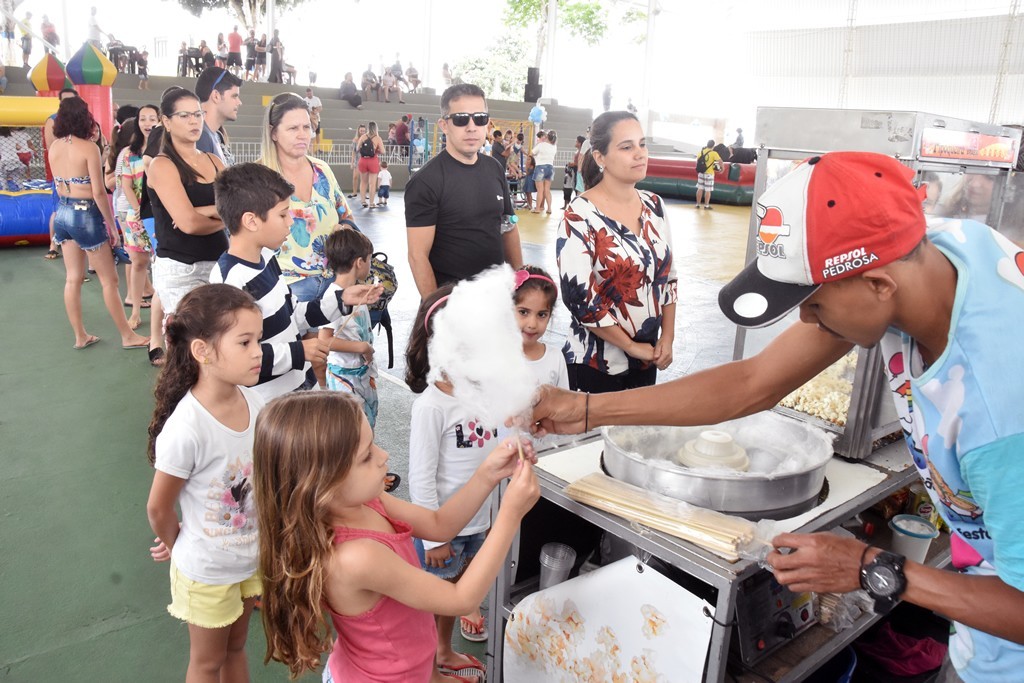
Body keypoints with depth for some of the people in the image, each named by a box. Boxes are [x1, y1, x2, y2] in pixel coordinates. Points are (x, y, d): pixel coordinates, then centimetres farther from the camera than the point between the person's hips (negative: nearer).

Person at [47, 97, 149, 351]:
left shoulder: (53, 147, 4)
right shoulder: (88, 148, -15)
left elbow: (58, 186, 12)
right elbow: (99, 192, -16)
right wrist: (112, 225, -9)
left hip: (62, 213, 7)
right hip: (85, 215, -7)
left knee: (73, 278, 12)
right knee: (109, 279, 2)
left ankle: (80, 336, 20)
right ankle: (128, 336, 10)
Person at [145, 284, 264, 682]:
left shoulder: (254, 402, -15)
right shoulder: (186, 429, -32)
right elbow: (158, 508, -17)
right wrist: (176, 547, 1)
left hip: (252, 557, 4)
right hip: (206, 570, -4)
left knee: (236, 649, 27)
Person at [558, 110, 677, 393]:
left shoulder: (654, 205, 2)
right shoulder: (580, 215, -16)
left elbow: (667, 275, 9)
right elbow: (579, 298, -20)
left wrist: (667, 337, 1)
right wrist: (631, 346, -14)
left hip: (648, 357, 6)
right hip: (595, 362, -5)